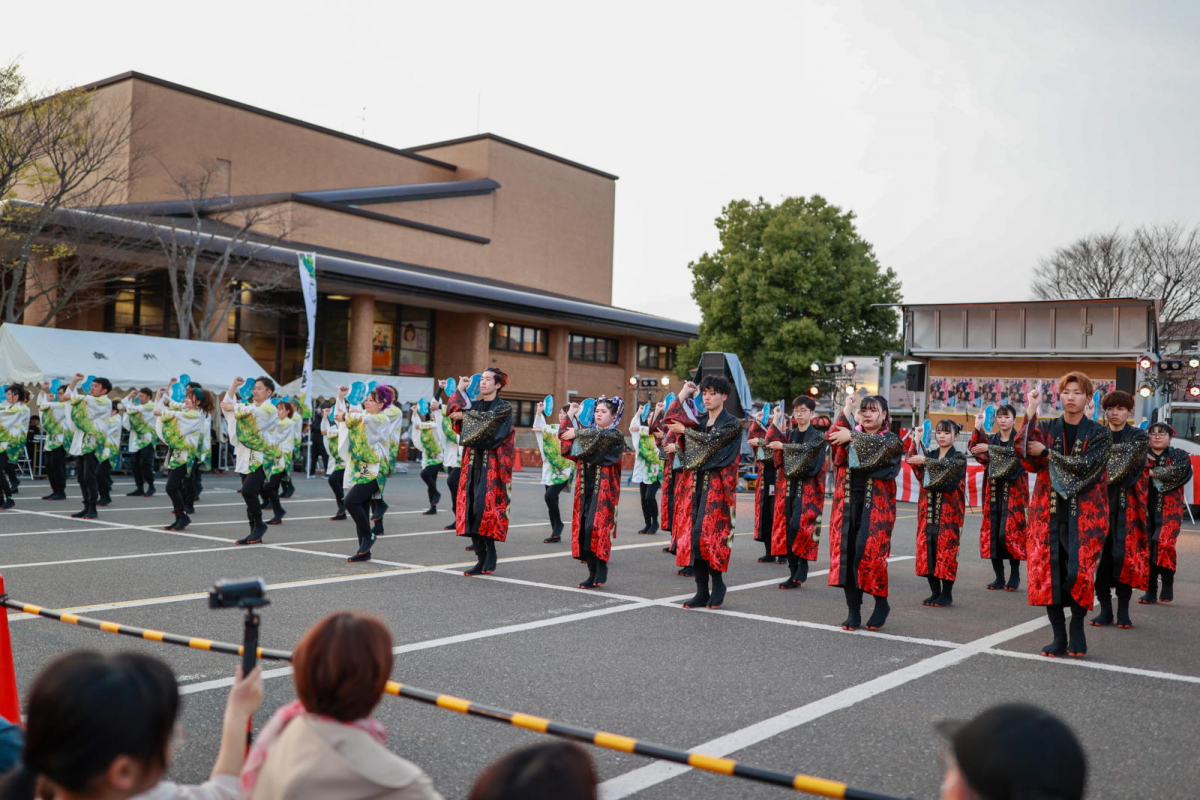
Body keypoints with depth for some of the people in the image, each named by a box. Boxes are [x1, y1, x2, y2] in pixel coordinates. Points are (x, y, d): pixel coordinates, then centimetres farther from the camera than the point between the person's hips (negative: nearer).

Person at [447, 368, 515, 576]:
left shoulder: (504, 408, 0)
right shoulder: (473, 405, 16)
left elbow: (486, 418, -17)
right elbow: (453, 410, 0)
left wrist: (465, 416, -8)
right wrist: (460, 390, -1)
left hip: (491, 464, -5)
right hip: (472, 463, 5)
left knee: (484, 508, -15)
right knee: (471, 509, 0)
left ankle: (491, 552, 1)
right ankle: (481, 559, 5)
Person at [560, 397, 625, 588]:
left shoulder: (615, 435, -1)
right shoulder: (589, 432, 17)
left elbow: (598, 436, -21)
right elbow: (565, 438, 12)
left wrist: (576, 433, -12)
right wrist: (570, 416, 7)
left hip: (603, 488, -6)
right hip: (585, 487, 6)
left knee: (595, 527, -17)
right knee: (584, 528, 1)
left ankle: (601, 568, -4)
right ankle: (593, 573, 7)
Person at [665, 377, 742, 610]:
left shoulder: (732, 423, -1)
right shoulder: (698, 421, 15)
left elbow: (711, 440, -15)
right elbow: (671, 418, 2)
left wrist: (684, 430, -5)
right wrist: (683, 393, 3)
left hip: (715, 485, -6)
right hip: (693, 483, 6)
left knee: (707, 533, -13)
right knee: (692, 534, 0)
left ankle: (718, 583, 5)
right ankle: (702, 591, 5)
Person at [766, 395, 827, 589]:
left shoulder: (817, 436, 2)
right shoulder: (789, 434, 17)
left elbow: (805, 449, -18)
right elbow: (771, 441, 2)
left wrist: (783, 446, -15)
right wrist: (776, 422, -3)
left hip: (807, 488, -5)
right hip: (788, 487, 5)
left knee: (798, 525, -18)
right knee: (787, 528, 0)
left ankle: (802, 570, -6)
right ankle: (793, 573, 6)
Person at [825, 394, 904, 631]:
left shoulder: (891, 440, 6)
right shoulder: (851, 435, 15)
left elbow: (878, 444, -18)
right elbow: (831, 437, -6)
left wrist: (852, 437, -18)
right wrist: (846, 410, -4)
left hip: (876, 504, -3)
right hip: (847, 501, 3)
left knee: (870, 552, -12)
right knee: (846, 553, -3)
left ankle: (881, 603, 11)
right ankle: (853, 611, 6)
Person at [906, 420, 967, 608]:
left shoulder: (959, 457, 2)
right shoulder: (930, 454, 15)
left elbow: (948, 466, -21)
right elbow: (916, 467, -5)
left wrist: (925, 461, -26)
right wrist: (916, 442, -13)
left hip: (948, 509, -4)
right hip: (928, 507, 4)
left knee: (946, 548, -5)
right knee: (927, 546, 2)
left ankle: (947, 594, 5)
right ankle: (935, 591, 13)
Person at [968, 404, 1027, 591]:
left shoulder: (1019, 438, 1)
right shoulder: (990, 438, 14)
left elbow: (1014, 452, -20)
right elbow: (973, 449, -2)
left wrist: (990, 448, -25)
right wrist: (977, 428, -12)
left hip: (1013, 491, -4)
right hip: (994, 490, 4)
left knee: (1009, 532, -11)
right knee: (992, 533, 1)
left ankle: (1015, 575, 2)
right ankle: (999, 577, 9)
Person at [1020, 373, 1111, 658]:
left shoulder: (1100, 433, 4)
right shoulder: (1046, 428, 10)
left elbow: (1085, 465, -13)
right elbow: (1030, 462, -8)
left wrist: (1048, 453, -11)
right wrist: (1030, 416, -12)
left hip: (1084, 514, -2)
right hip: (1048, 512, 2)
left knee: (1078, 572, -14)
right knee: (1048, 573, -3)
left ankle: (1077, 629, 11)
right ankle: (1059, 638, 9)